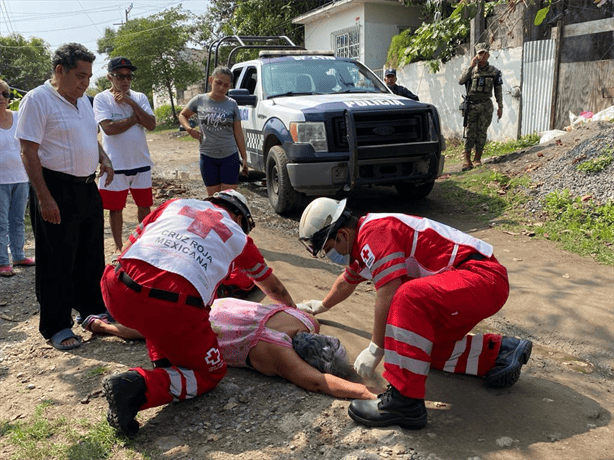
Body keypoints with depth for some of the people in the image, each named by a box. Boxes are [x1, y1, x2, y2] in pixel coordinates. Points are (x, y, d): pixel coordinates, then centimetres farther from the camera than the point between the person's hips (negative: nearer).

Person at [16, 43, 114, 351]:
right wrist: (44, 198, -22)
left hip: (88, 187, 8)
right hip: (57, 190, -8)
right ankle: (56, 327, 13)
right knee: (57, 262, 1)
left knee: (91, 254, 17)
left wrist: (103, 158, 5)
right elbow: (29, 152, -16)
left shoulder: (83, 101, 13)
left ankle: (92, 308, 34)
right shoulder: (37, 100, -12)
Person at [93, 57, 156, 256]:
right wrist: (135, 118, -10)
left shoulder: (139, 97, 6)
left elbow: (151, 125, -8)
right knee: (116, 208, 6)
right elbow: (109, 128, -19)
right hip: (116, 164, -3)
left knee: (144, 205, 12)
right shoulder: (102, 99, -5)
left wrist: (131, 102, -14)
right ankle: (119, 246, 21)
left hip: (141, 162, 3)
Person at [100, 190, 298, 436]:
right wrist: (293, 309, 58)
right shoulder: (237, 236, 23)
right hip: (174, 309, -4)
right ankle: (139, 386, -5)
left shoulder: (176, 204, 27)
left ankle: (164, 362, 23)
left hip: (118, 294, 4)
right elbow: (272, 286, 38)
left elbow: (126, 250, 26)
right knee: (209, 373, 18)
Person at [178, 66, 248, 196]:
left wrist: (244, 157, 3)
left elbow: (238, 133, 5)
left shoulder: (232, 104, 3)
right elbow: (182, 115, 17)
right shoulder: (199, 100, 1)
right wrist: (189, 129, -3)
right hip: (208, 157, 1)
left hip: (230, 157, 0)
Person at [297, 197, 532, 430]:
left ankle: (405, 400, -30)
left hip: (483, 277, -11)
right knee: (421, 345, 17)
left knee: (410, 297, -34)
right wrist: (322, 306, 52)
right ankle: (498, 351, 19)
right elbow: (346, 281, 36)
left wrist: (375, 349, -15)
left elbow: (388, 295, -24)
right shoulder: (361, 244, 15)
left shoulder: (375, 230, -18)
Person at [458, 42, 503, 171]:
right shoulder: (471, 70, 6)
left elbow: (498, 90, 8)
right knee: (470, 132, -3)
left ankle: (477, 158, 10)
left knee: (481, 132, 1)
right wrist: (471, 66, -14)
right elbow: (460, 81, -11)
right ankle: (467, 160, -2)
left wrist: (500, 107, 3)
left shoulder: (494, 71, 6)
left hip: (486, 105, 0)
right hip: (471, 105, 0)